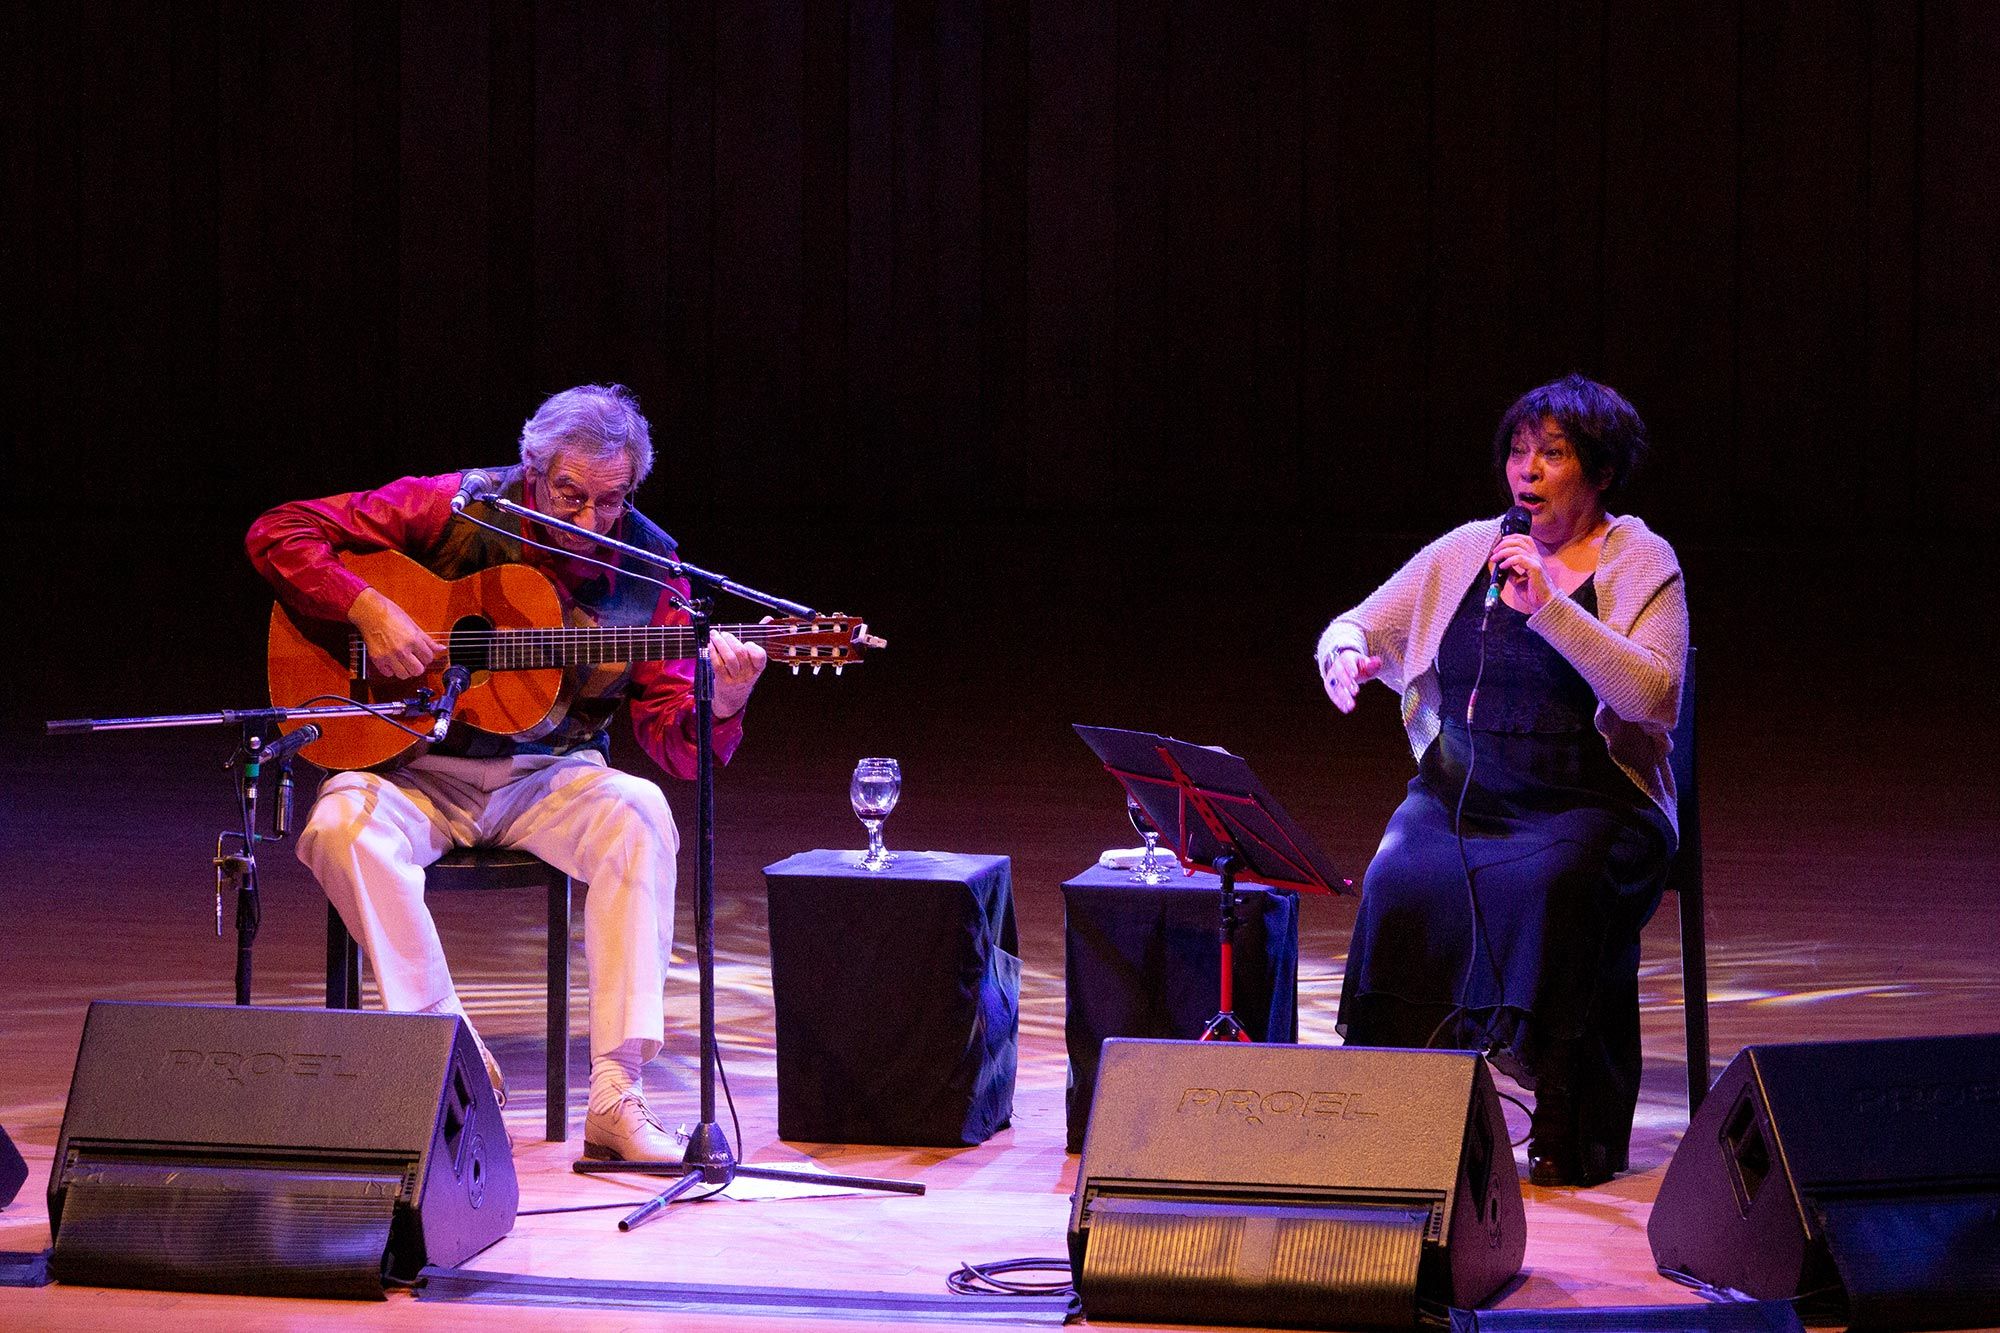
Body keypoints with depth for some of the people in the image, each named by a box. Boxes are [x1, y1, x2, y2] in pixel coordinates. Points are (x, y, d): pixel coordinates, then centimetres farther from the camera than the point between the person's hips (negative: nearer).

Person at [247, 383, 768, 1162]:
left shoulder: (647, 565, -4)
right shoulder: (456, 511, -9)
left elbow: (671, 741, -6)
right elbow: (278, 535, -8)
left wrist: (722, 706, -29)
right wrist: (368, 611, -23)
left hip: (547, 777, 1)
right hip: (416, 767, -1)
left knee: (638, 814, -31)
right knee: (342, 827, -34)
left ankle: (616, 1097, -32)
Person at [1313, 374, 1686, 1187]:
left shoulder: (1641, 565, 1)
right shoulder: (1465, 553, 13)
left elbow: (1653, 695, -15)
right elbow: (1358, 626, 18)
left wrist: (1548, 605, -23)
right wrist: (1345, 656, -8)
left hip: (1587, 805, -3)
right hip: (1458, 790, 3)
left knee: (1548, 884, -35)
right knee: (1402, 882, -28)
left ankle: (1562, 1133, -30)